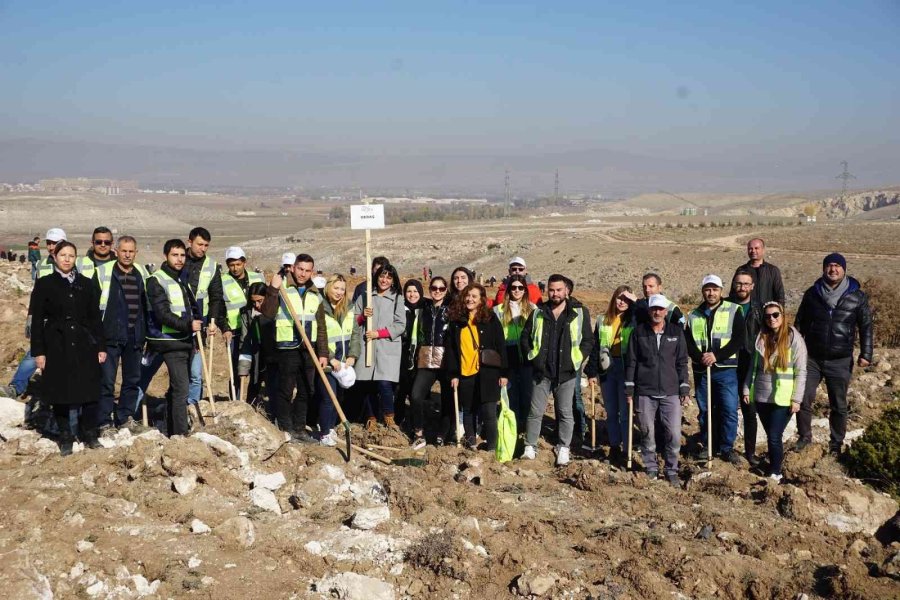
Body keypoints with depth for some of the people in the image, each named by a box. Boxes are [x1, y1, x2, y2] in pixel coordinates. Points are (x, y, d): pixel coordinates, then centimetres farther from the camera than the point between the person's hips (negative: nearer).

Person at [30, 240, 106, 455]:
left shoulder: (86, 284, 8)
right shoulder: (44, 284, 2)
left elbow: (95, 317, 9)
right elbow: (37, 320, 1)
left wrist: (101, 347, 5)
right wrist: (38, 351, -4)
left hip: (84, 346, 2)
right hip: (57, 347, -1)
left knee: (89, 392, 0)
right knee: (60, 394, 3)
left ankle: (89, 435, 15)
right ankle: (65, 438, 16)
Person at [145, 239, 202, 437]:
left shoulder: (183, 278, 14)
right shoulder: (156, 280, -11)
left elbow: (193, 306, 23)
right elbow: (162, 314, -19)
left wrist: (197, 323, 6)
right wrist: (188, 325, -21)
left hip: (186, 340, 9)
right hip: (170, 341, -8)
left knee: (177, 387, 15)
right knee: (181, 388, -13)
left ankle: (173, 431, 25)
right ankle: (180, 434, -10)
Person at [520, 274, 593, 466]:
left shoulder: (580, 312, 0)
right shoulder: (538, 313, 6)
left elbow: (588, 340, 3)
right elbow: (525, 337, 14)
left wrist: (577, 360, -5)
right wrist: (532, 357, 4)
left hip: (566, 373, -1)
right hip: (542, 371, 2)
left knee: (565, 413, 6)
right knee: (535, 412, 5)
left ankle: (563, 448, 17)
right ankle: (530, 447, 15)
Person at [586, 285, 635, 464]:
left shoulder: (634, 321, 0)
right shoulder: (603, 321, 8)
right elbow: (595, 347, 9)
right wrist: (592, 372, 5)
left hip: (625, 369, -3)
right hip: (606, 369, 3)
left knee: (625, 412, 0)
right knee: (611, 412, 10)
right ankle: (614, 447, 19)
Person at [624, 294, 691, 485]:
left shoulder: (676, 332, 4)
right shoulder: (639, 332, 2)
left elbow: (682, 362, 7)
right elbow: (630, 361, 4)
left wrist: (685, 390, 4)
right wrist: (629, 390, 1)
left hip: (671, 393, 0)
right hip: (645, 392, 0)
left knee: (674, 434, -3)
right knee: (647, 433, 5)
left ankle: (672, 471, 13)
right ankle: (651, 469, 20)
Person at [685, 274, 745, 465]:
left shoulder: (733, 311, 0)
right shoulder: (694, 315, 11)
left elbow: (739, 339, -8)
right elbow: (687, 342, 5)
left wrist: (717, 355, -17)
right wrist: (700, 357, -14)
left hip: (726, 370, -3)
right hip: (701, 370, 3)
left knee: (729, 410, -6)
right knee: (705, 411, 10)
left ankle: (727, 448, 9)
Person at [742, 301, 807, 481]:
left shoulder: (794, 338, -8)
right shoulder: (760, 338, 6)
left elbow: (801, 372, -8)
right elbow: (753, 366, 13)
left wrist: (796, 399, -12)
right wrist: (746, 390, 8)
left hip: (783, 399, -4)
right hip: (761, 397, 4)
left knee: (774, 436, -6)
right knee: (770, 436, 13)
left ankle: (775, 473, 7)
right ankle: (774, 466, 28)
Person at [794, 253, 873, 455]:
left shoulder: (857, 297, -2)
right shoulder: (812, 293, 3)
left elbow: (866, 327, 2)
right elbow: (800, 323, 10)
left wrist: (866, 354, -6)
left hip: (840, 362, -1)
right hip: (811, 358, 1)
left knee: (839, 405, 8)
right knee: (803, 399, -1)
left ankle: (836, 444, 22)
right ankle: (804, 436, 17)